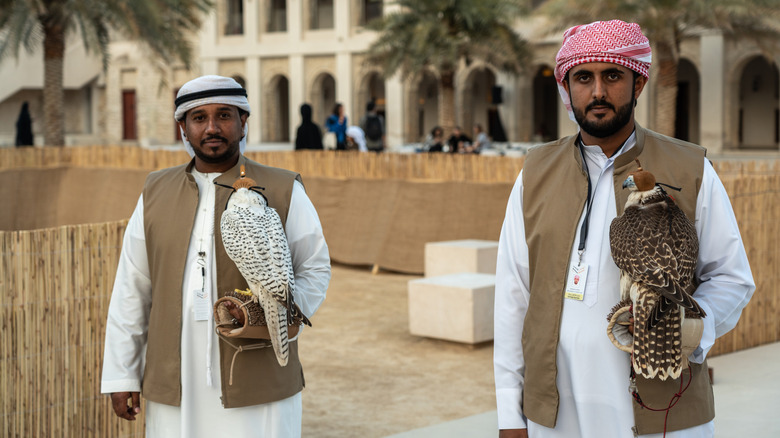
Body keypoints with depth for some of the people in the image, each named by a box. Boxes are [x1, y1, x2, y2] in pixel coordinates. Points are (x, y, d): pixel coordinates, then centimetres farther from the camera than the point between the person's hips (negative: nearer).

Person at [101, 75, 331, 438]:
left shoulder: (284, 192, 1)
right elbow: (131, 289, 10)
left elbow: (315, 270, 6)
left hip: (256, 382, -2)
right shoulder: (156, 193, 9)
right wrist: (121, 375, 7)